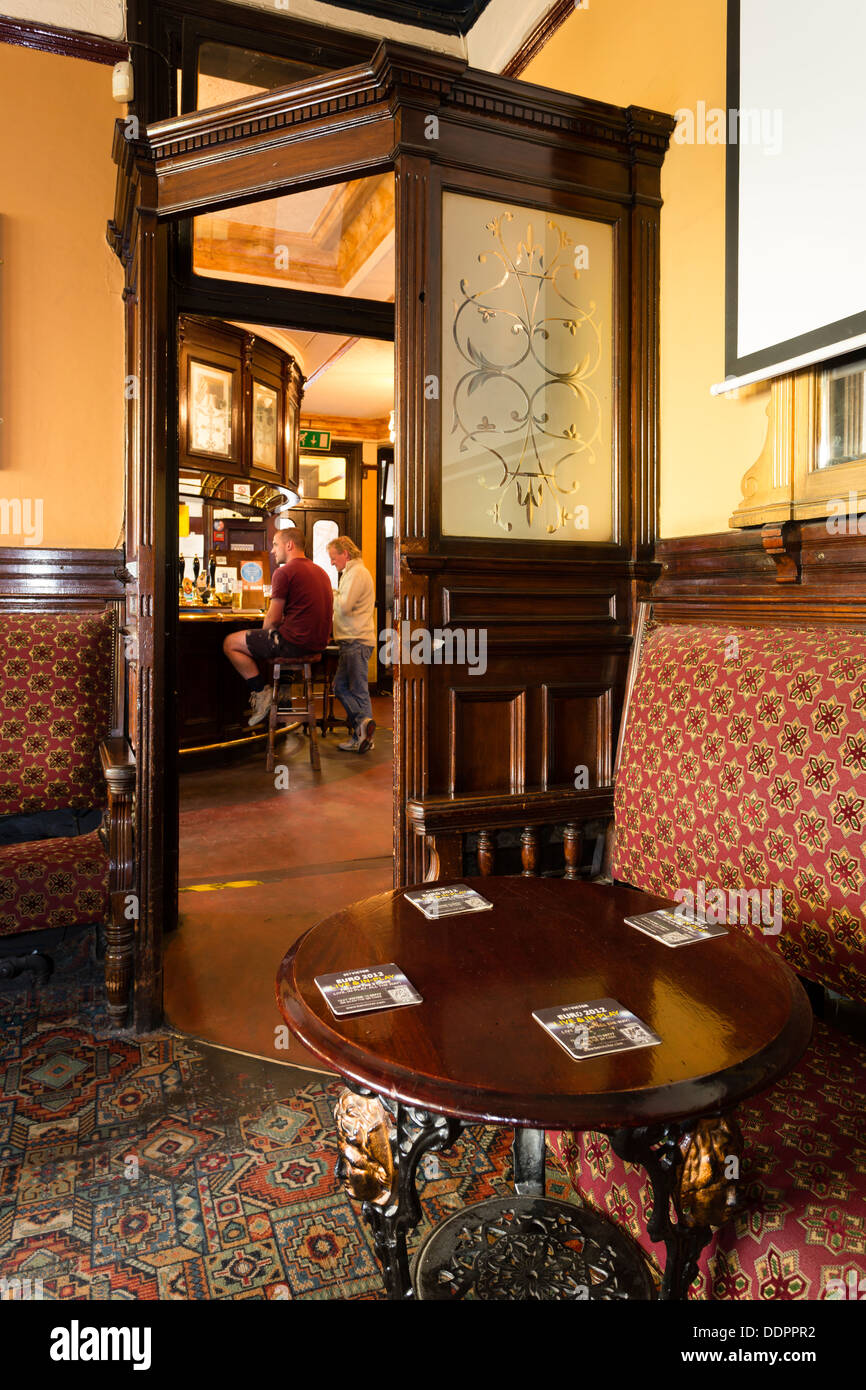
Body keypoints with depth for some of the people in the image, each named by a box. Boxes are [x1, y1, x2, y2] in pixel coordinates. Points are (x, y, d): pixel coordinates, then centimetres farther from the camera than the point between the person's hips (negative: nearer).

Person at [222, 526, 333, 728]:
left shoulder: (284, 572, -9)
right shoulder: (321, 571, 17)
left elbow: (273, 619, -11)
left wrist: (264, 635, 11)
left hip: (295, 642, -9)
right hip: (319, 643, 9)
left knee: (230, 643, 4)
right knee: (264, 642, 34)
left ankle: (262, 692, 2)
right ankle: (281, 692, 26)